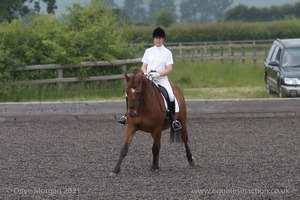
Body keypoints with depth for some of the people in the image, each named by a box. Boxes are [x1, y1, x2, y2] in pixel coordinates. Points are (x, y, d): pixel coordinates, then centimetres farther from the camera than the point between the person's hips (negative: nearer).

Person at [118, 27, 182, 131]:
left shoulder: (167, 53, 5)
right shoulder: (148, 51, 13)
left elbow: (169, 69, -3)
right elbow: (143, 67, 11)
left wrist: (158, 74, -18)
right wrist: (145, 74, -11)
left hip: (161, 78, -3)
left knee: (171, 96, -29)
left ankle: (173, 119, -15)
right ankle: (127, 115, -6)